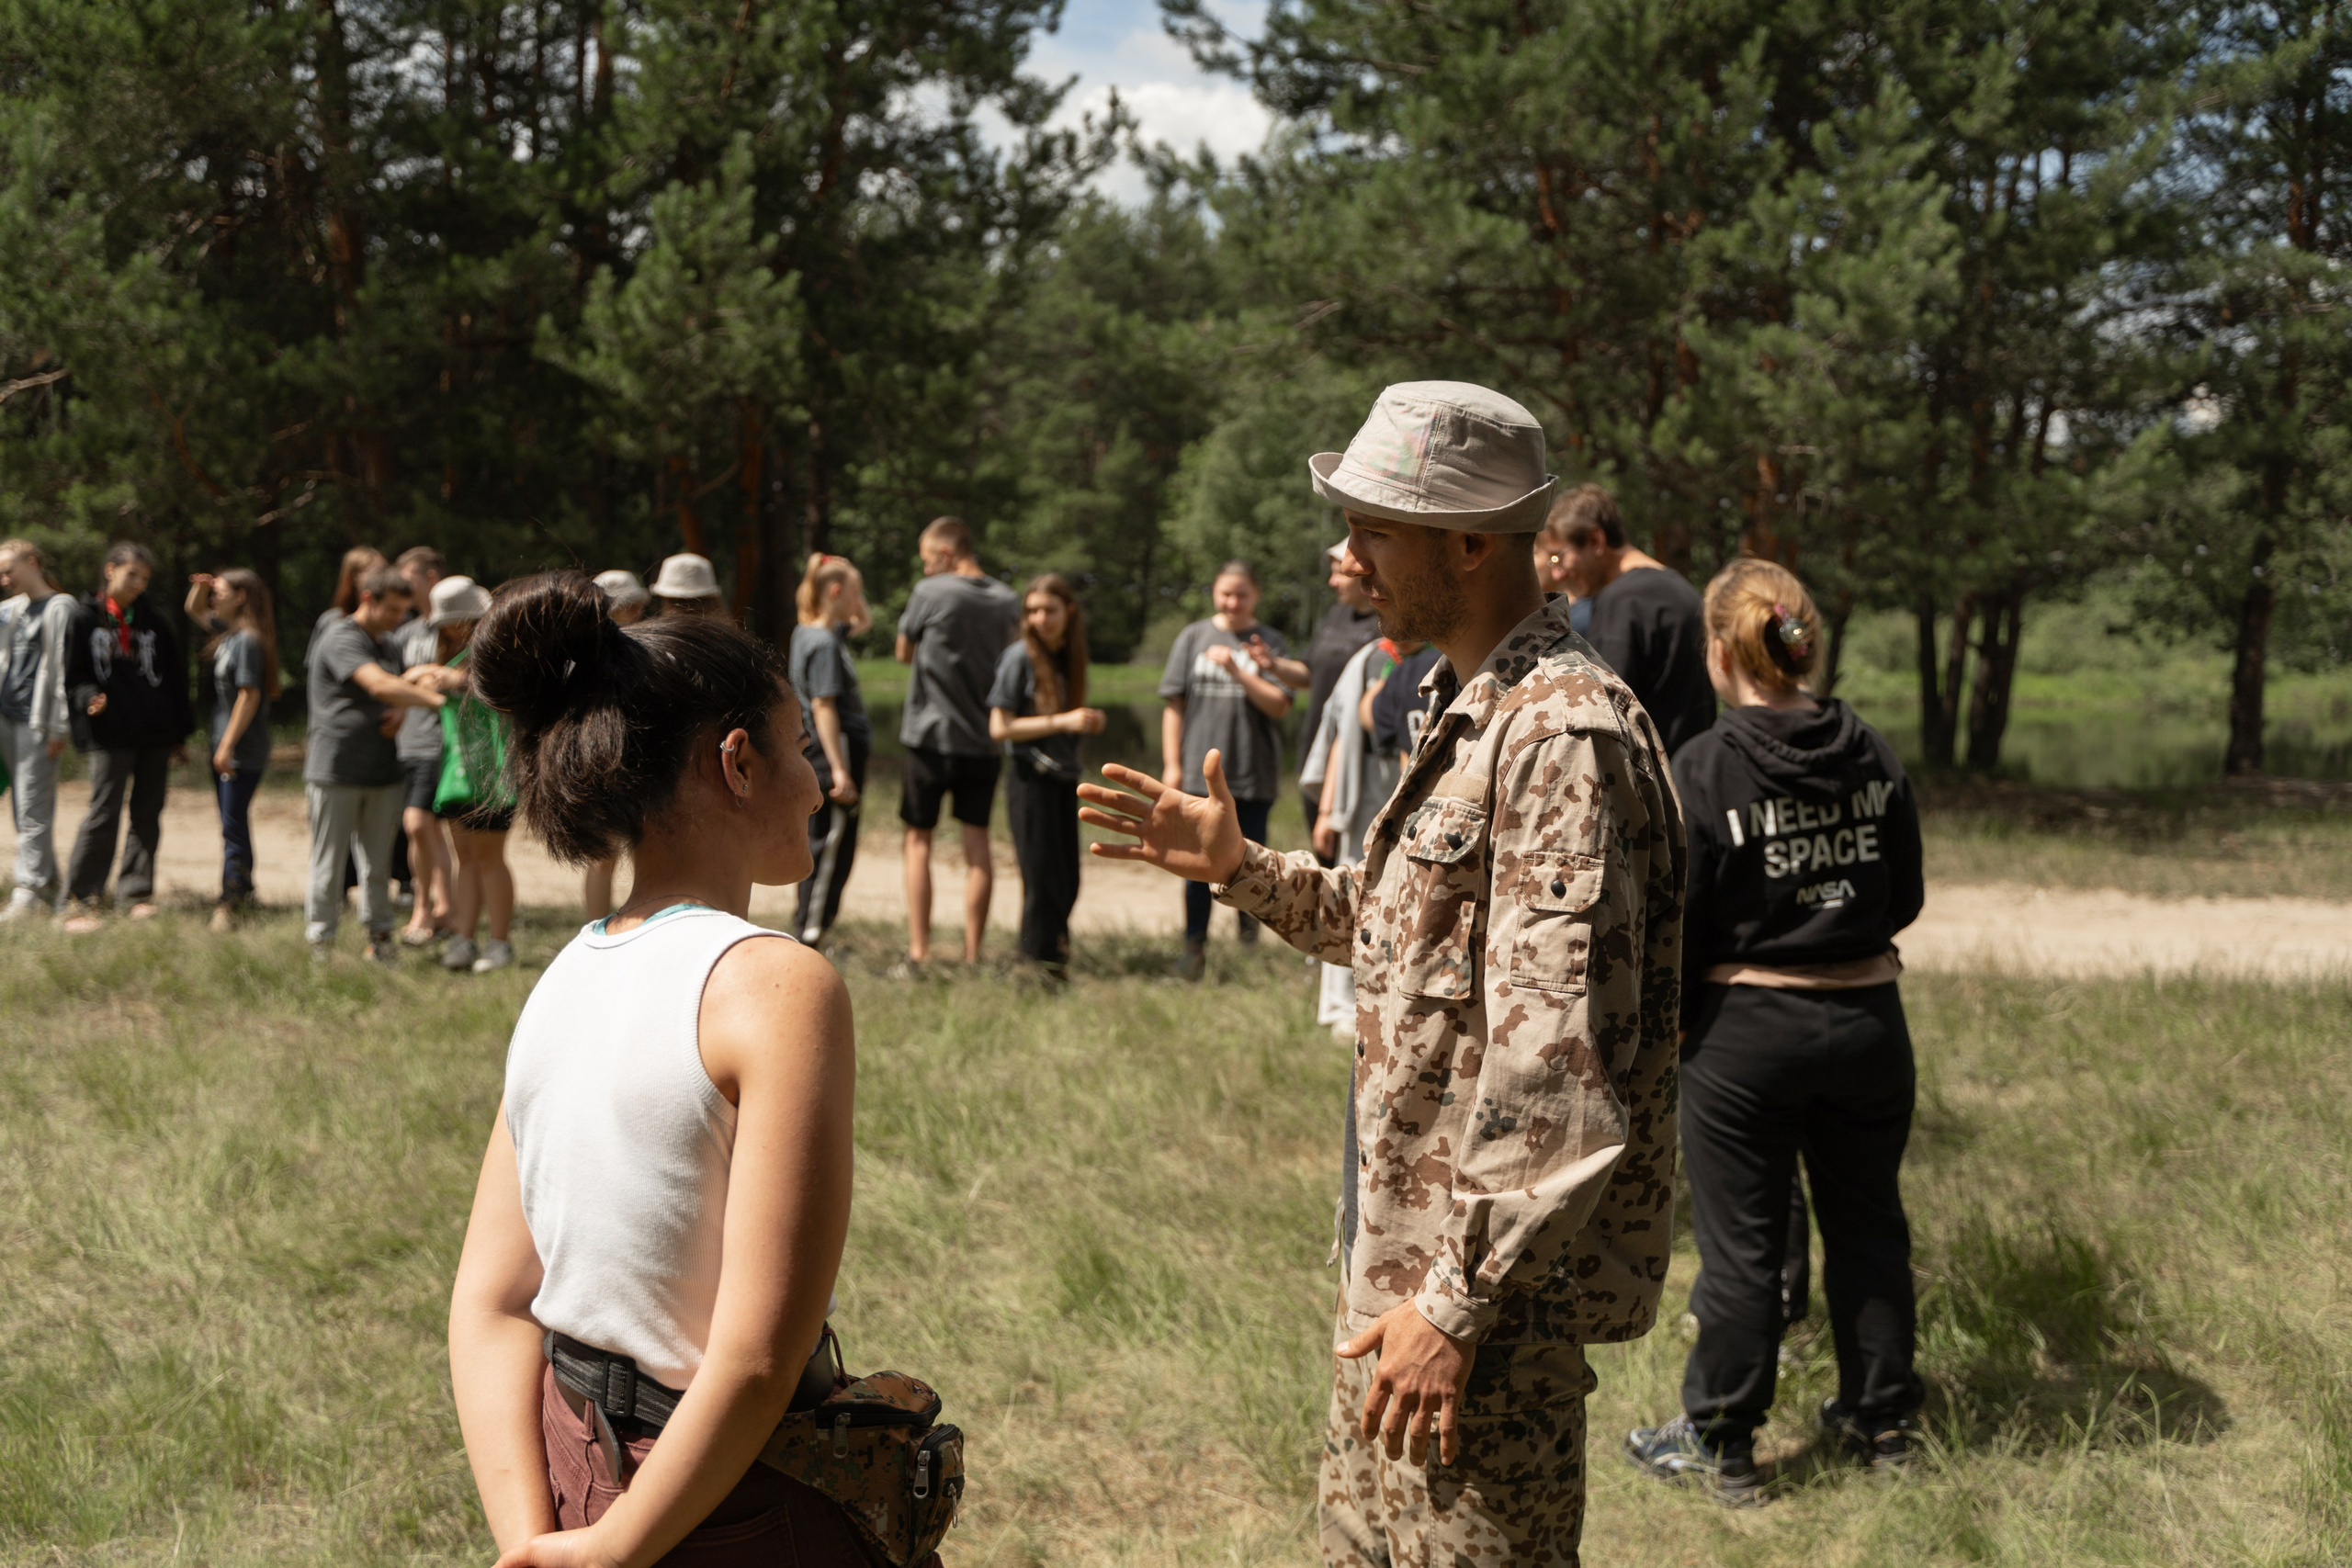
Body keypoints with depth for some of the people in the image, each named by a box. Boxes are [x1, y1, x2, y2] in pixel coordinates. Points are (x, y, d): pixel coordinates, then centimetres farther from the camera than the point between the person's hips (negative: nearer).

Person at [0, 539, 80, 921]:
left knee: (33, 807, -8)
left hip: (37, 720, -8)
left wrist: (59, 728, -14)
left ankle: (31, 892, -6)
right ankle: (49, 880, 18)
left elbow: (63, 669, -11)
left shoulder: (60, 608, -6)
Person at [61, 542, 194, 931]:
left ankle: (137, 892, 15)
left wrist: (180, 734, 10)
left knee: (147, 816, 7)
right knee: (103, 815, -9)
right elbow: (71, 675, 0)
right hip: (108, 735, -4)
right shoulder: (86, 621, 2)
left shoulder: (156, 624, 11)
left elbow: (176, 680, 13)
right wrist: (89, 696, -21)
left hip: (155, 736, 4)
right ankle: (79, 901, -6)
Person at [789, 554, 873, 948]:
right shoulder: (824, 644, -16)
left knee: (820, 845, 14)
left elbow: (864, 622, 31)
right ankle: (811, 933, -4)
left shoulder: (808, 633, 13)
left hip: (824, 756, 10)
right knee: (831, 847, -6)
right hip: (837, 752, -10)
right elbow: (823, 706, -21)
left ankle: (805, 928, 20)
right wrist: (840, 770, -23)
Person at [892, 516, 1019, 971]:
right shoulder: (1008, 601, 3)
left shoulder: (930, 593, -10)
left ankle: (919, 952, 2)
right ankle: (973, 955, 6)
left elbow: (904, 653, 3)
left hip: (931, 733, -3)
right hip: (984, 737, 4)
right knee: (977, 844, 7)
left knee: (919, 840, 7)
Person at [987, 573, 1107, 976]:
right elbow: (1000, 727, -13)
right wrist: (1063, 722, -17)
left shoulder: (1068, 656, 11)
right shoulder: (1020, 657, -9)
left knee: (1067, 884, 7)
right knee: (1042, 881, -6)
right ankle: (1040, 962, 3)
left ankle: (1056, 958, 19)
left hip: (1064, 779, 7)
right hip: (1031, 778, -7)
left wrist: (1089, 723, 6)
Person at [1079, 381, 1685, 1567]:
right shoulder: (1469, 711, 11)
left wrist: (1459, 1301, -26)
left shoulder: (1563, 736, -22)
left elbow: (1563, 1066, -27)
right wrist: (1242, 869, 13)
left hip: (1493, 1268, -10)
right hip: (1401, 1247, 10)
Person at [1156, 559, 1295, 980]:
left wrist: (1237, 671, -17)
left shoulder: (1268, 642, 2)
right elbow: (1174, 704, 7)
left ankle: (1250, 941, 22)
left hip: (1254, 774, -1)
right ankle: (1195, 946, 11)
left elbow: (1279, 706, -7)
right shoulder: (1194, 637, 6)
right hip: (1200, 771, 1)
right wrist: (1172, 764, 3)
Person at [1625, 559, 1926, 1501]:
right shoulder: (1874, 758, -2)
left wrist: (1659, 1026, 4)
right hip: (1868, 1022, 4)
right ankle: (1879, 1421, 31)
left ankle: (1720, 1443, 18)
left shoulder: (1702, 770, -15)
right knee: (1867, 1225, 18)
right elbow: (1906, 900, 7)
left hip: (1746, 1032, -4)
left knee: (1741, 1243, 7)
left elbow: (1670, 929, -13)